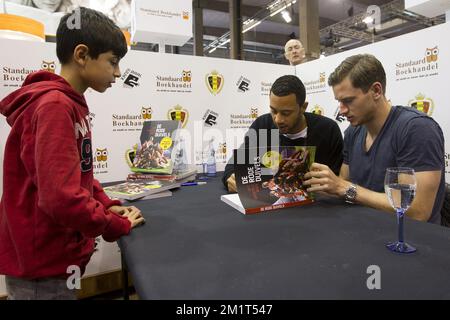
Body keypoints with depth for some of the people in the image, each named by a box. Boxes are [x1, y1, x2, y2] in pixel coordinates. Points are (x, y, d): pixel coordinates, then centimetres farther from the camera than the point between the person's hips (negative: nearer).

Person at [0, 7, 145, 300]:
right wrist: (117, 226, -15)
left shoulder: (69, 104, 7)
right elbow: (61, 197, -30)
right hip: (42, 266, -9)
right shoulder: (54, 106, -23)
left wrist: (106, 205, 1)